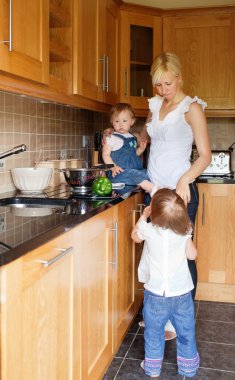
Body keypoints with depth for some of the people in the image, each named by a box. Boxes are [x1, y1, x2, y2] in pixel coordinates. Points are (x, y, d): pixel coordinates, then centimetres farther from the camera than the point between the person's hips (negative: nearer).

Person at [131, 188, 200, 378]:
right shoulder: (184, 231, -10)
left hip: (156, 293, -2)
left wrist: (143, 216, 17)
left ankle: (153, 367, 31)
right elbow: (192, 255, 4)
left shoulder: (149, 230, -16)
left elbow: (135, 236, 8)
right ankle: (188, 368, 35)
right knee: (186, 331, 19)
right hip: (182, 291, 2)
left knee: (154, 332, 16)